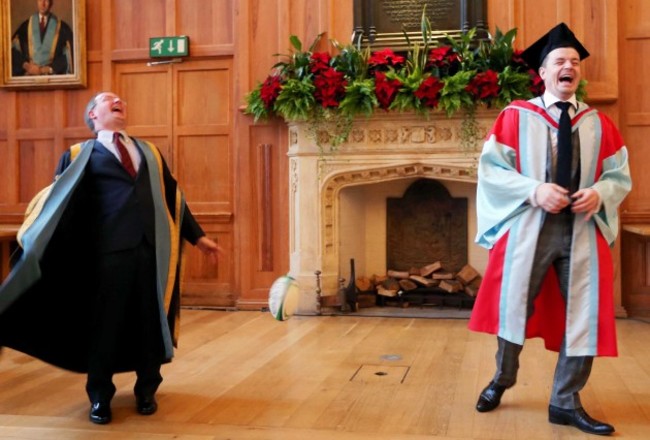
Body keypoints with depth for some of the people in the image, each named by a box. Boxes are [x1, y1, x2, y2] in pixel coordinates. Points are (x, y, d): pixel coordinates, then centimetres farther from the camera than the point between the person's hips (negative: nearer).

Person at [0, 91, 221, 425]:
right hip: (109, 249, -3)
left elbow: (173, 196, 22)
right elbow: (56, 199, 4)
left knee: (151, 321, 9)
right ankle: (100, 397, 22)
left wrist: (197, 237, 20)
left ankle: (146, 391, 28)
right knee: (105, 322, 4)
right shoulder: (80, 155, 10)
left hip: (154, 247, 3)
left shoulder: (150, 152, 22)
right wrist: (33, 244, -3)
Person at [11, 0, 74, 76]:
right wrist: (26, 65, -6)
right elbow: (14, 48, 10)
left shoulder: (62, 27, 5)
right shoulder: (26, 25, 12)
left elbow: (67, 56, 0)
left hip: (52, 75, -2)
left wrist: (45, 70, -5)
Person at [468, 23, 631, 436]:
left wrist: (599, 193, -13)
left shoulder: (599, 124, 9)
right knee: (514, 306, 9)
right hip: (528, 228, -2)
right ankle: (502, 379, 36)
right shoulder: (516, 116, 1)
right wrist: (535, 189, -18)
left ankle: (566, 402, 19)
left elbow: (620, 175, 10)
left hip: (583, 231, 3)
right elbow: (490, 168, -4)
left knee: (583, 315, 3)